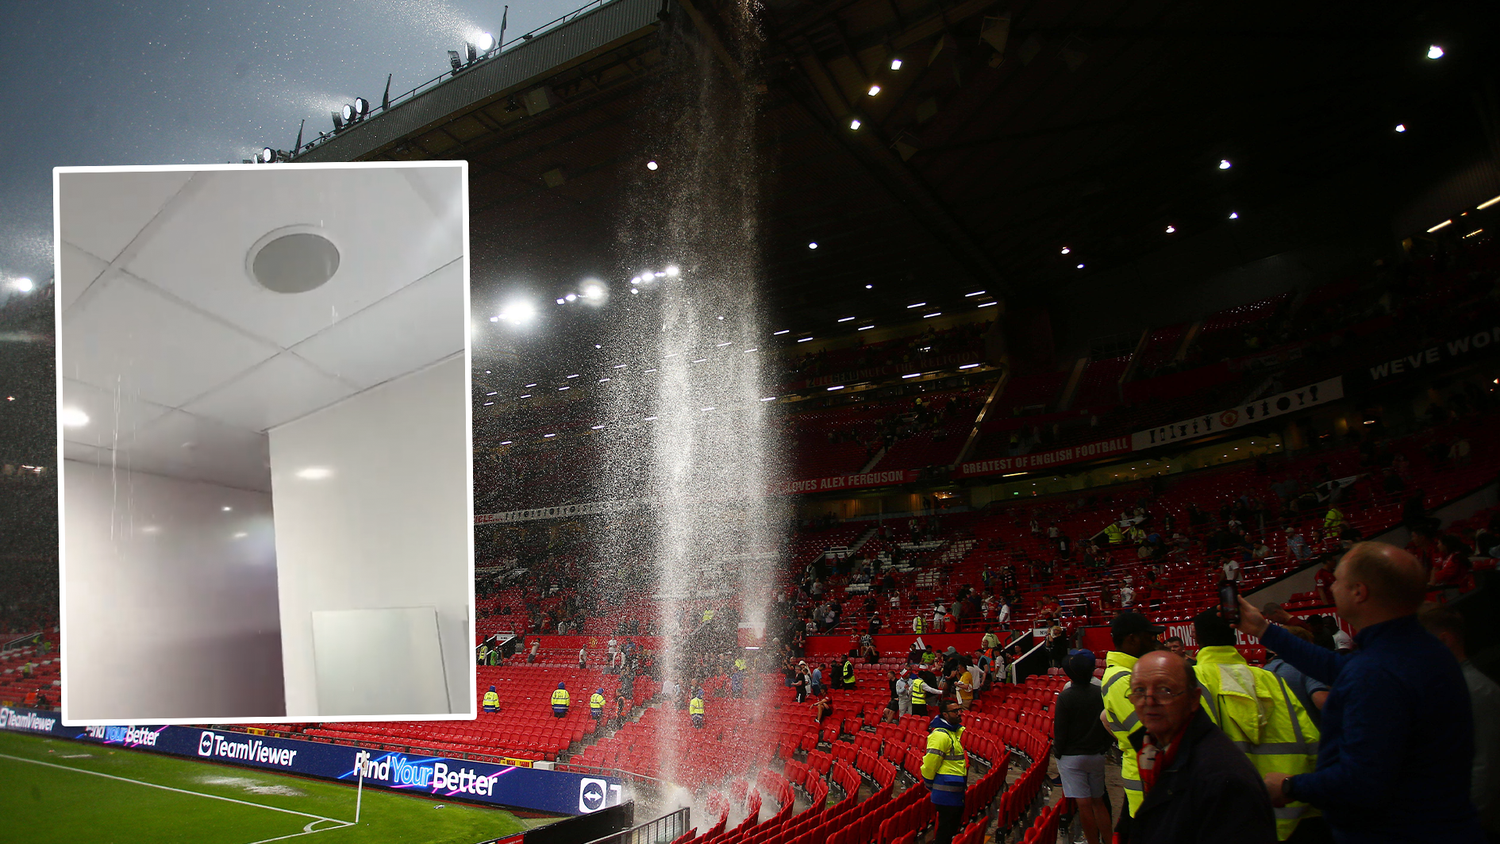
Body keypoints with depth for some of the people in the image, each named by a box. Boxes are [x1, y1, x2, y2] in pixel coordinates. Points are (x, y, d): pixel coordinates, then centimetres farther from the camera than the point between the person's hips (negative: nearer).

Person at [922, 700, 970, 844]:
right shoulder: (940, 735, -20)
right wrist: (931, 787, -9)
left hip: (957, 792, 10)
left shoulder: (957, 731, 12)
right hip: (946, 793, -10)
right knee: (945, 832, -3)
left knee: (953, 827, 19)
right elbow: (929, 763, -20)